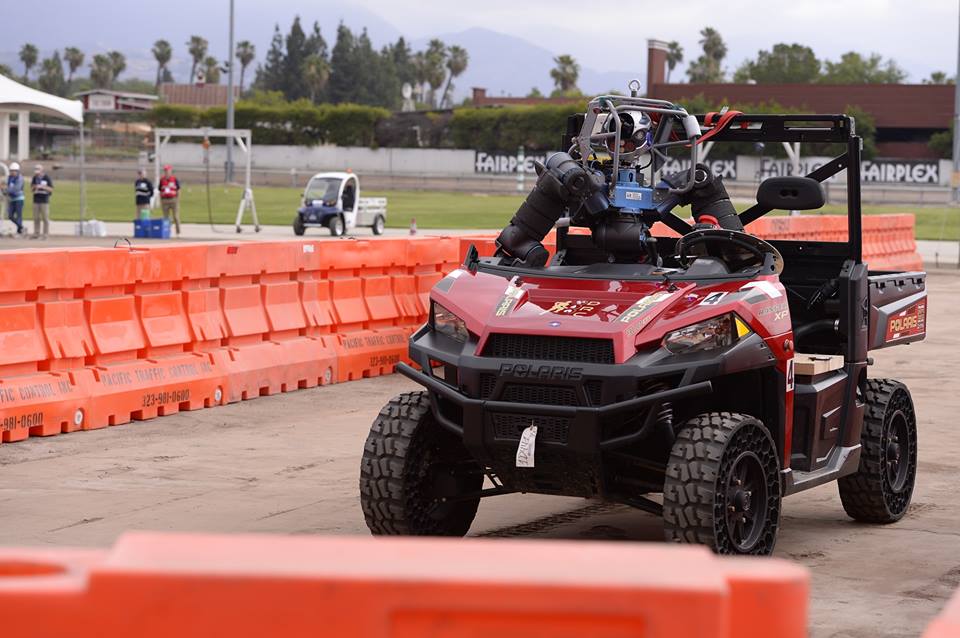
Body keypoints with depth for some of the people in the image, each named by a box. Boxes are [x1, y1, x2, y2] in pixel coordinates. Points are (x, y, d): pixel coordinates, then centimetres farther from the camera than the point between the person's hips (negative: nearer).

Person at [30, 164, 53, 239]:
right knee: (36, 218, 5)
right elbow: (31, 189, 13)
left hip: (44, 200, -5)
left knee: (45, 218, -4)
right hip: (36, 200, 5)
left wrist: (42, 186, -19)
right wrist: (34, 187, -11)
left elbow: (51, 189, -7)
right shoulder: (35, 178, 8)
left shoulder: (47, 178, -6)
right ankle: (36, 233, 11)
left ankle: (46, 234, 0)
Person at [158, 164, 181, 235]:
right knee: (166, 218, 5)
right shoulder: (162, 180, 7)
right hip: (165, 200, 3)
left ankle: (178, 232, 0)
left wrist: (178, 201, -5)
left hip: (173, 199, -3)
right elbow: (160, 191, 11)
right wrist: (160, 201, 6)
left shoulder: (175, 179, -1)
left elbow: (178, 191, 1)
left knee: (176, 217, -4)